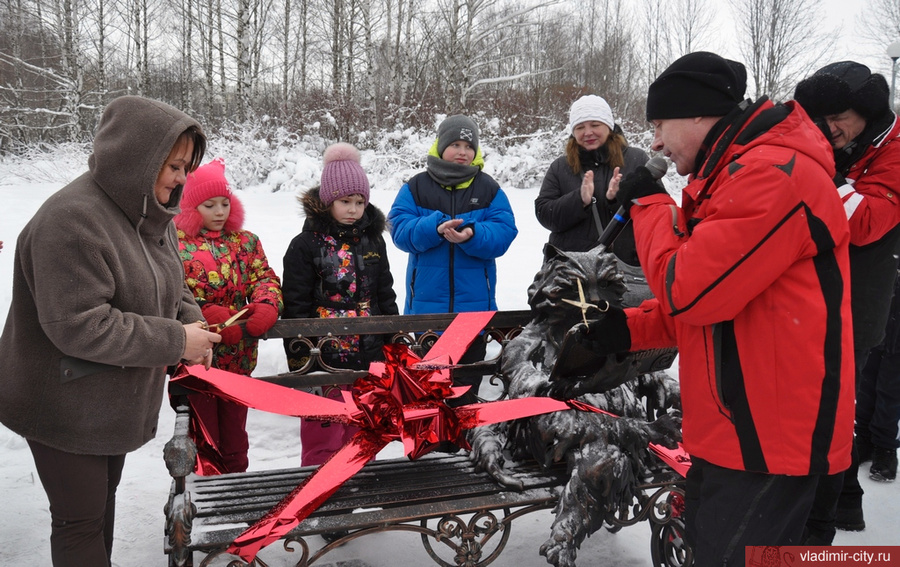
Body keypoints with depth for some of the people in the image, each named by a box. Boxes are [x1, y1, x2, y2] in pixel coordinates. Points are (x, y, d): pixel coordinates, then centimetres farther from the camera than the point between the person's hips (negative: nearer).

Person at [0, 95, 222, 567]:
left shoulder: (152, 214, 3)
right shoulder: (71, 219, -27)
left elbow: (170, 287, 15)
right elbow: (80, 327, -31)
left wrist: (192, 321, -7)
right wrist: (176, 340, -26)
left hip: (116, 401, 9)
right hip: (66, 411, -8)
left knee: (104, 500, 24)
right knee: (81, 520, 5)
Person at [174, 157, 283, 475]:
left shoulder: (245, 241, 10)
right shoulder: (175, 244, -2)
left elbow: (265, 277, 0)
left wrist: (266, 307, -22)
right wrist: (211, 318, -24)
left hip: (239, 357, 4)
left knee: (234, 436, 16)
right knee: (202, 438, 6)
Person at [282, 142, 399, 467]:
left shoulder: (372, 241, 9)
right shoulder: (306, 244, -6)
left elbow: (385, 295, 16)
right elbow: (296, 307, -7)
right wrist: (300, 363, -9)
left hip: (368, 360, 4)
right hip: (324, 360, -4)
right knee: (322, 443, 5)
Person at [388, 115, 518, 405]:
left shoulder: (489, 189, 5)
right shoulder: (416, 187, 4)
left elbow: (503, 234, -5)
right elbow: (400, 230, -6)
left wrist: (472, 235, -24)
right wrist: (435, 227, -22)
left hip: (473, 302, 0)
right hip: (427, 299, 0)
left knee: (466, 381, 10)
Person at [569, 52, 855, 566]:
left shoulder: (773, 175, -20)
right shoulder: (734, 173, 15)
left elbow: (690, 292, -24)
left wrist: (649, 206, -9)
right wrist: (631, 328, 6)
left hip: (767, 439, -10)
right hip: (732, 427, 10)